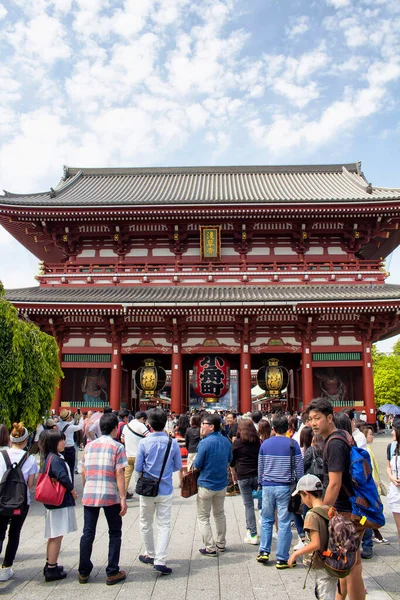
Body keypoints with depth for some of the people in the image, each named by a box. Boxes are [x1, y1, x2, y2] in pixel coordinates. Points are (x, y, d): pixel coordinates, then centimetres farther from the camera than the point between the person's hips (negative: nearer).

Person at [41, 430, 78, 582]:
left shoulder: (51, 457, 9)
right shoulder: (55, 459, -20)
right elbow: (63, 477, -29)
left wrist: (70, 491, 10)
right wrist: (72, 491, -13)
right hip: (60, 502, -10)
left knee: (53, 536, 19)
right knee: (57, 536, -1)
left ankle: (50, 565, 30)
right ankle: (52, 570, 7)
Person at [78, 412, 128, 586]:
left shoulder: (89, 446, 9)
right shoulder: (117, 447, -5)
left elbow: (83, 472, 12)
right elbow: (119, 474, -11)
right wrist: (123, 498, -9)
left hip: (89, 495, 4)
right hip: (110, 495, -4)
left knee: (88, 533, 13)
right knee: (114, 533, 10)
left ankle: (83, 572, 20)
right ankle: (112, 573, 14)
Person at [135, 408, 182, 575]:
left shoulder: (144, 442, -14)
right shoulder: (173, 443, -10)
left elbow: (138, 468, -8)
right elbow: (178, 466, 1)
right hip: (165, 491, 1)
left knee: (145, 524, 19)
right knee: (164, 525, 6)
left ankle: (150, 554, 32)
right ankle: (160, 561, -1)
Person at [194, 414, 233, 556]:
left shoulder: (205, 443, -23)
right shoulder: (226, 441, -2)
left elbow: (197, 465, -17)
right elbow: (229, 460, 12)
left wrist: (194, 464, 3)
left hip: (206, 484, -6)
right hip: (222, 484, 6)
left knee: (203, 517, 9)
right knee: (220, 514, 22)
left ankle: (210, 547, 9)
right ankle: (221, 544, 31)